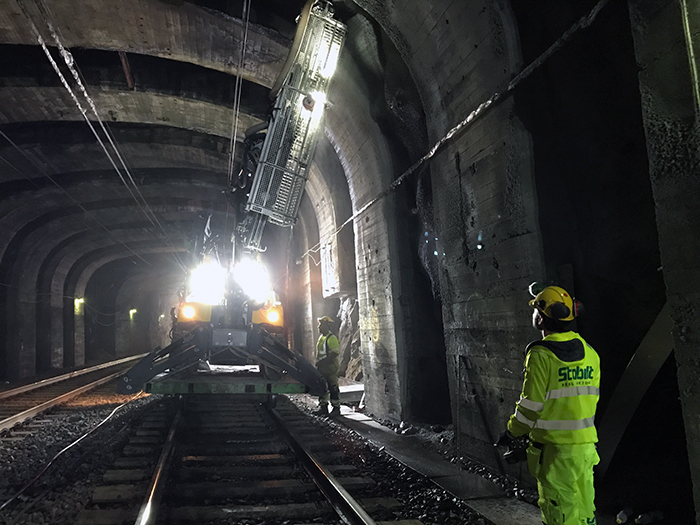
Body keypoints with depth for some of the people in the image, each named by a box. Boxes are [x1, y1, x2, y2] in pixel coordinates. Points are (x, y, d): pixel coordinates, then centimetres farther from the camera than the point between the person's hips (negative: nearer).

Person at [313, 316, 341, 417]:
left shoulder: (332, 338, -14)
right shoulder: (321, 337, 15)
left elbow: (335, 353, -22)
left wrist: (322, 362, -22)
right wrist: (318, 364, 14)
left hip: (330, 368, -9)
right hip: (321, 368, 9)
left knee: (333, 388, -3)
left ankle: (336, 408, 5)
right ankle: (323, 407, 21)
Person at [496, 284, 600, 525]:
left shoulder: (541, 355, -15)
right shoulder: (589, 352, 7)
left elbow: (531, 404, -15)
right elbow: (590, 398, 13)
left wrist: (511, 433, 0)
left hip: (555, 448, -7)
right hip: (586, 444, 7)